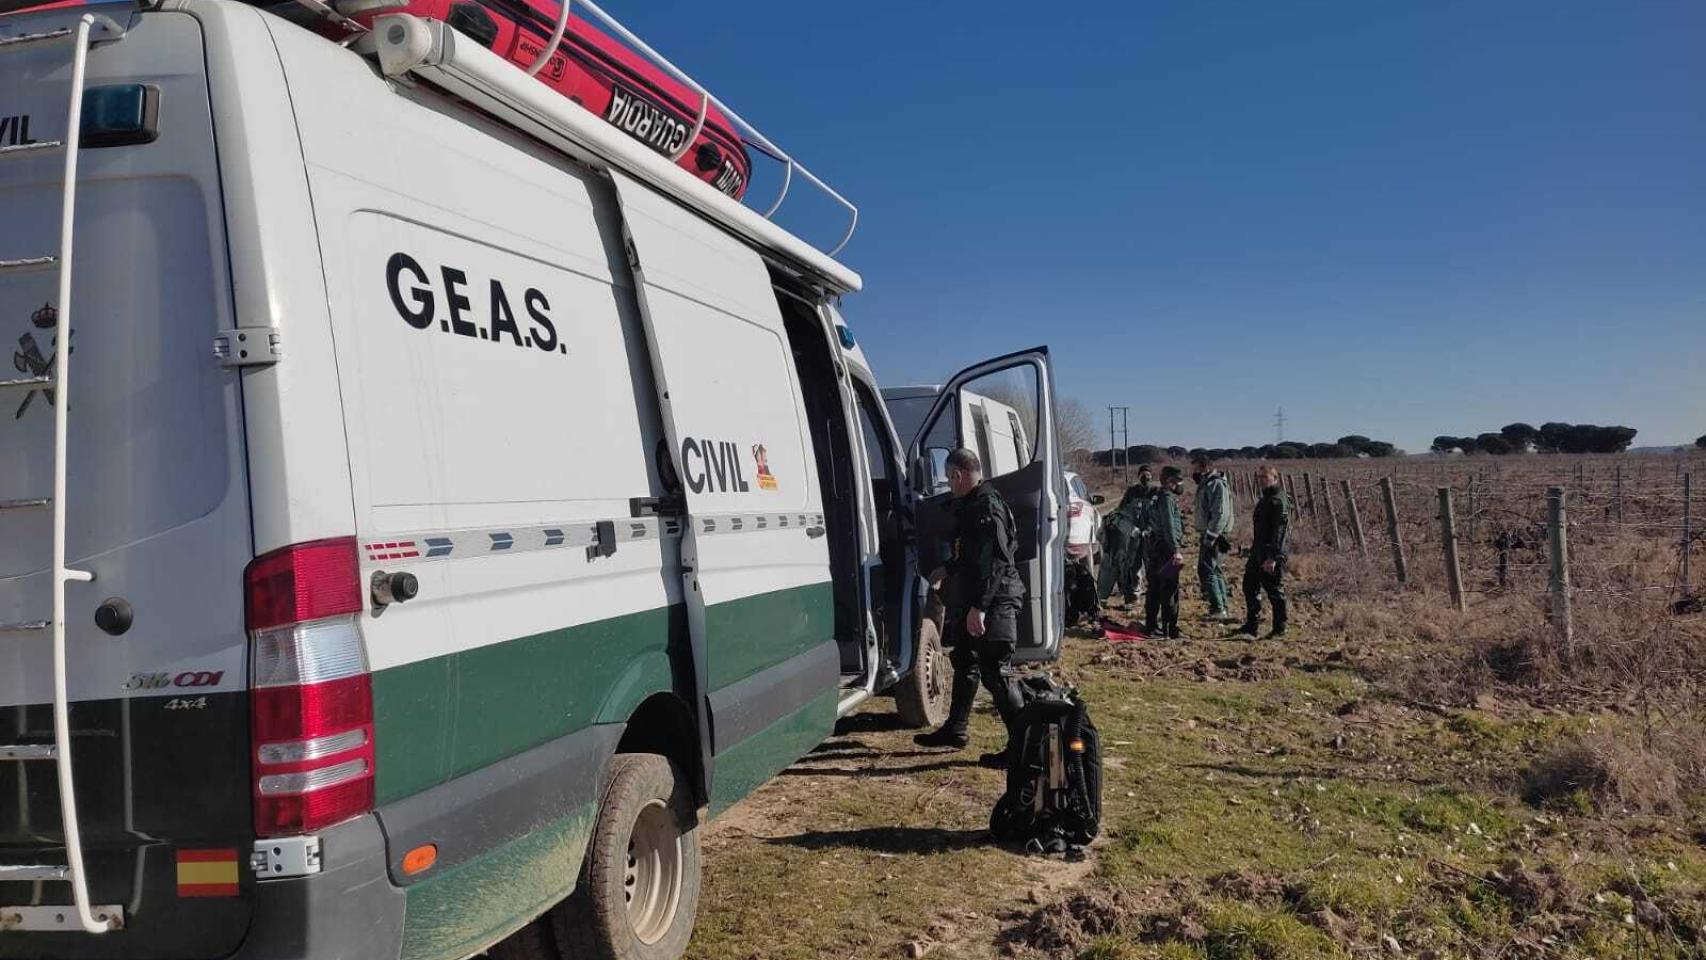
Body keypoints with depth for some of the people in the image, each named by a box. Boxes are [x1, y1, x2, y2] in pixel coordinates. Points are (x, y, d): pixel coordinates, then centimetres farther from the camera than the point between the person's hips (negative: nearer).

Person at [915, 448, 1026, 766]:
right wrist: (947, 570, 38)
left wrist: (979, 606, -28)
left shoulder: (988, 507, -18)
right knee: (965, 664, 20)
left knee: (993, 674, -8)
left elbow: (995, 563, -25)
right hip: (971, 603, 11)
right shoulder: (969, 505, 14)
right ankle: (955, 730, 35)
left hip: (992, 605, -11)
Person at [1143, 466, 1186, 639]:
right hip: (1165, 549, -10)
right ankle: (1170, 630, -6)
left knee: (1155, 589, 14)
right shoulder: (1167, 498, -14)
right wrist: (1176, 550, -24)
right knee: (1170, 591, -7)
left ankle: (1151, 626, 20)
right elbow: (1169, 526, -21)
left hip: (1154, 548, 10)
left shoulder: (1158, 497, 17)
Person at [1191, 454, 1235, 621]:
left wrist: (1209, 537, -25)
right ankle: (1224, 608, 22)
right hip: (1208, 535, 11)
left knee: (1206, 570, -12)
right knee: (1214, 570, 15)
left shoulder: (1217, 485, -16)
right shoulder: (1206, 484, 16)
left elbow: (1221, 515, -24)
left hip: (1214, 536, -11)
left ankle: (1217, 608, -11)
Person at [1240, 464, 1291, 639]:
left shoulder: (1279, 501, -16)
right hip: (1258, 554, 10)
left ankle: (1279, 629, 11)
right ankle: (1252, 626, 22)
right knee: (1250, 588, 13)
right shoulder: (1265, 499, 16)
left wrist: (1272, 557, -25)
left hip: (1271, 555, -10)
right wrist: (1254, 549, 21)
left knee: (1275, 592, 0)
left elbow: (1279, 532, -22)